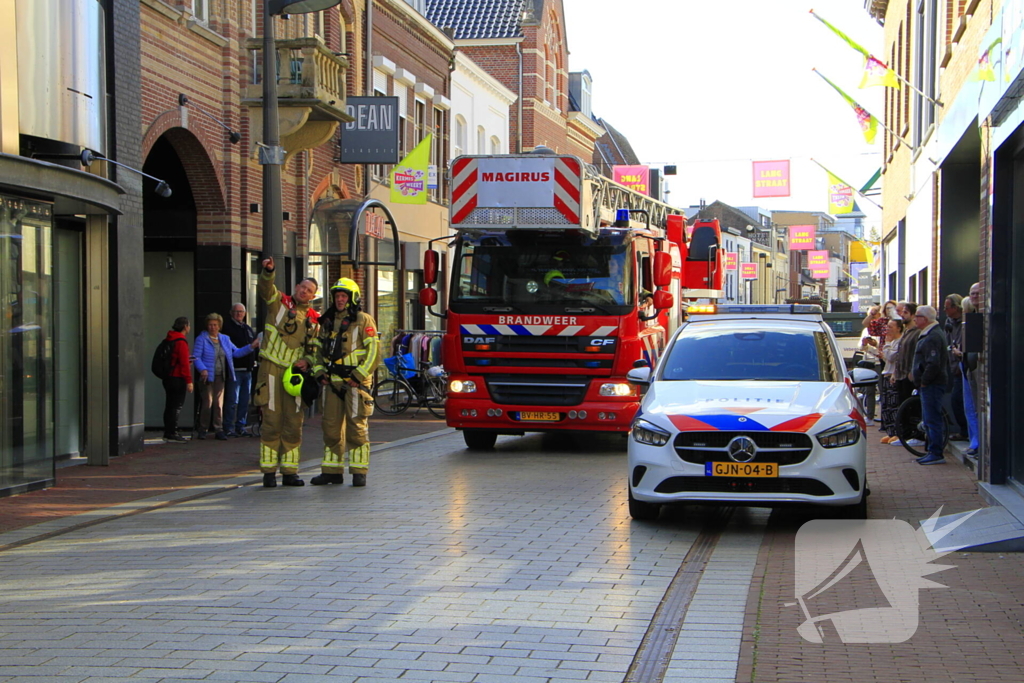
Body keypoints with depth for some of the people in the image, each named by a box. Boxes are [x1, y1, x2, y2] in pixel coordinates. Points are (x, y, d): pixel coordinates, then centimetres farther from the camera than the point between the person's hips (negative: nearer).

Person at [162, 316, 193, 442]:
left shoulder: (168, 339, 12)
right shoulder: (181, 342, -15)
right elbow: (184, 363, -18)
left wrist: (187, 360, 26)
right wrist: (189, 381, -17)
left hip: (167, 377, 9)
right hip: (178, 378, -9)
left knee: (170, 404, 13)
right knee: (177, 405, -5)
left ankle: (168, 431, 18)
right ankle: (172, 432, -6)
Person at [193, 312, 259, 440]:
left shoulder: (225, 339, 15)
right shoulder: (201, 339, -2)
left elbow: (236, 352, 16)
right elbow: (197, 357, -8)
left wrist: (251, 347, 5)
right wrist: (202, 369, -23)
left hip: (221, 377, 5)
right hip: (208, 376, -5)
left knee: (219, 403, 5)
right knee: (207, 402, -5)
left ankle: (219, 430, 8)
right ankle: (202, 429, 5)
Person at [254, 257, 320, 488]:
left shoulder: (313, 319, 13)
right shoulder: (279, 302, 3)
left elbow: (315, 347, 15)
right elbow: (264, 289, -16)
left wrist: (308, 361, -5)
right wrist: (268, 272, -36)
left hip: (295, 372, 4)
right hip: (271, 369, -4)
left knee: (294, 423, 5)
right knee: (272, 421, -5)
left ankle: (290, 471, 11)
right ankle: (269, 471, -1)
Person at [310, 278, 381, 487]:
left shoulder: (363, 320, -1)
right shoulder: (327, 322, 17)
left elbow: (374, 351, -8)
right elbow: (319, 350, 24)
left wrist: (359, 376, -14)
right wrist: (319, 372, 8)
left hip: (354, 382, -6)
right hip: (332, 382, 6)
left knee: (356, 427, -6)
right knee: (331, 427, 6)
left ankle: (359, 472, -2)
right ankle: (332, 471, 13)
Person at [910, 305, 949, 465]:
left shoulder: (932, 337, -18)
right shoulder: (928, 335, 17)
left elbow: (933, 363, -25)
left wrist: (924, 381, -17)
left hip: (932, 385, -11)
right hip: (928, 385, 11)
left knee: (932, 419, -8)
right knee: (928, 420, 15)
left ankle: (936, 454, -7)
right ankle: (933, 451, 21)